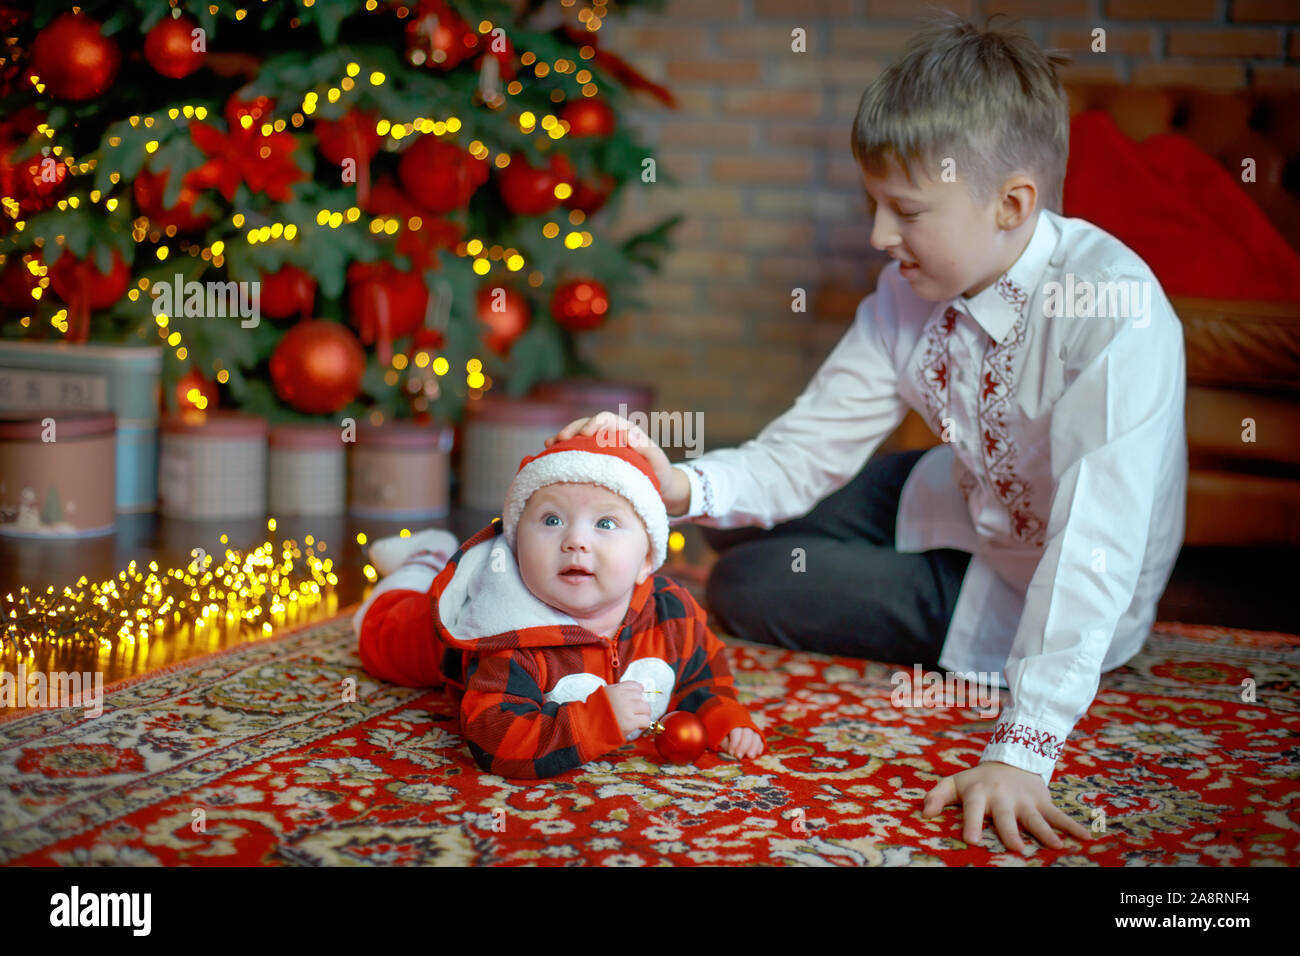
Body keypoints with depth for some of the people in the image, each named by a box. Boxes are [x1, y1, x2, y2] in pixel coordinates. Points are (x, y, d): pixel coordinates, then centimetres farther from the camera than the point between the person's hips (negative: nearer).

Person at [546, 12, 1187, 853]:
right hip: (970, 512, 7)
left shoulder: (1117, 315, -35)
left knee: (746, 589, -7)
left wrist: (1021, 751, -45)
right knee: (742, 525, 7)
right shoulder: (906, 297, -13)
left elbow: (1096, 544, -40)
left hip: (1049, 599, -6)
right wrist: (683, 487, -31)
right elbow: (801, 456, -11)